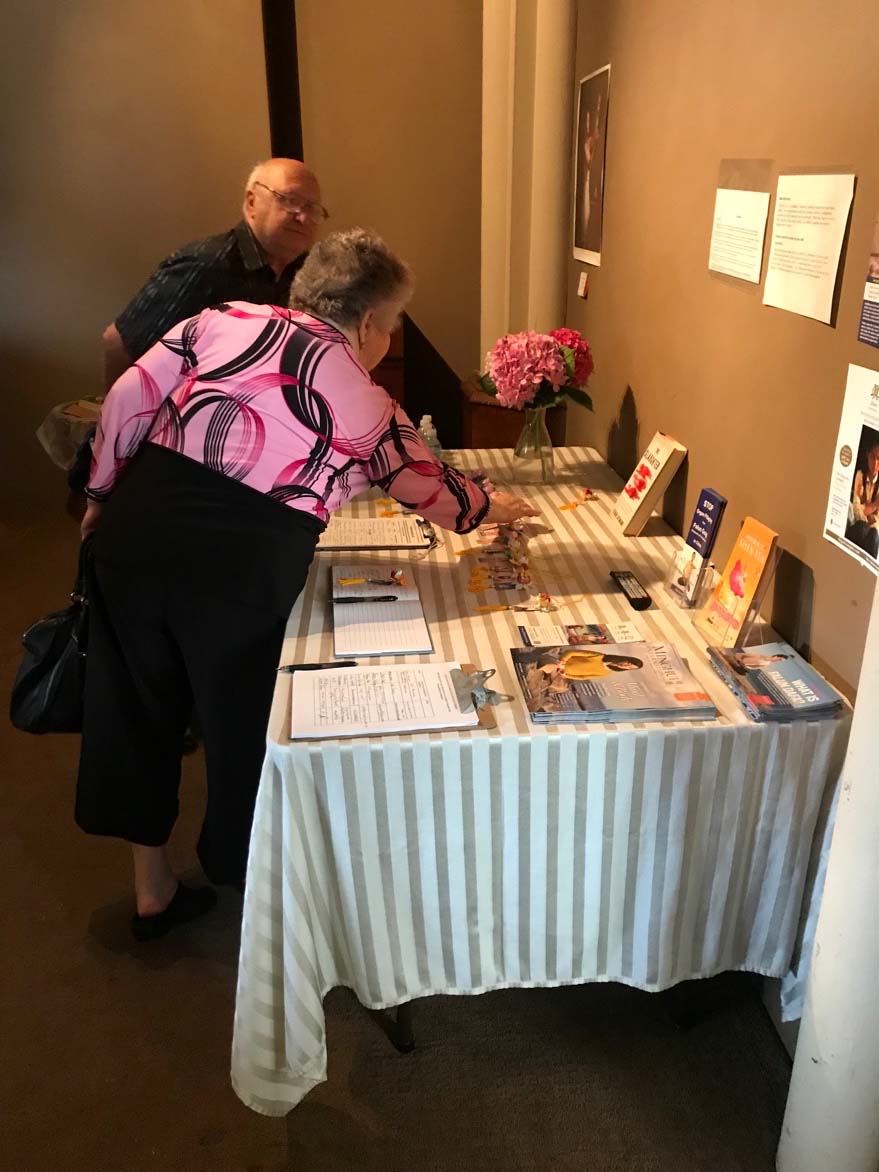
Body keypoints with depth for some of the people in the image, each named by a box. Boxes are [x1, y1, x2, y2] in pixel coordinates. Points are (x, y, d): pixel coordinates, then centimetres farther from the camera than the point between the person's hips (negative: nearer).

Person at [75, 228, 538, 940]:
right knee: (245, 722, 17)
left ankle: (152, 890, 38)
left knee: (136, 709, 20)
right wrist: (491, 507, 35)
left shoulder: (224, 319, 12)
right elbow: (432, 489, 16)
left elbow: (130, 397, 6)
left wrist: (104, 493, 17)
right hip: (238, 565, -5)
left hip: (136, 526, 5)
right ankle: (249, 878, 39)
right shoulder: (366, 403, 4)